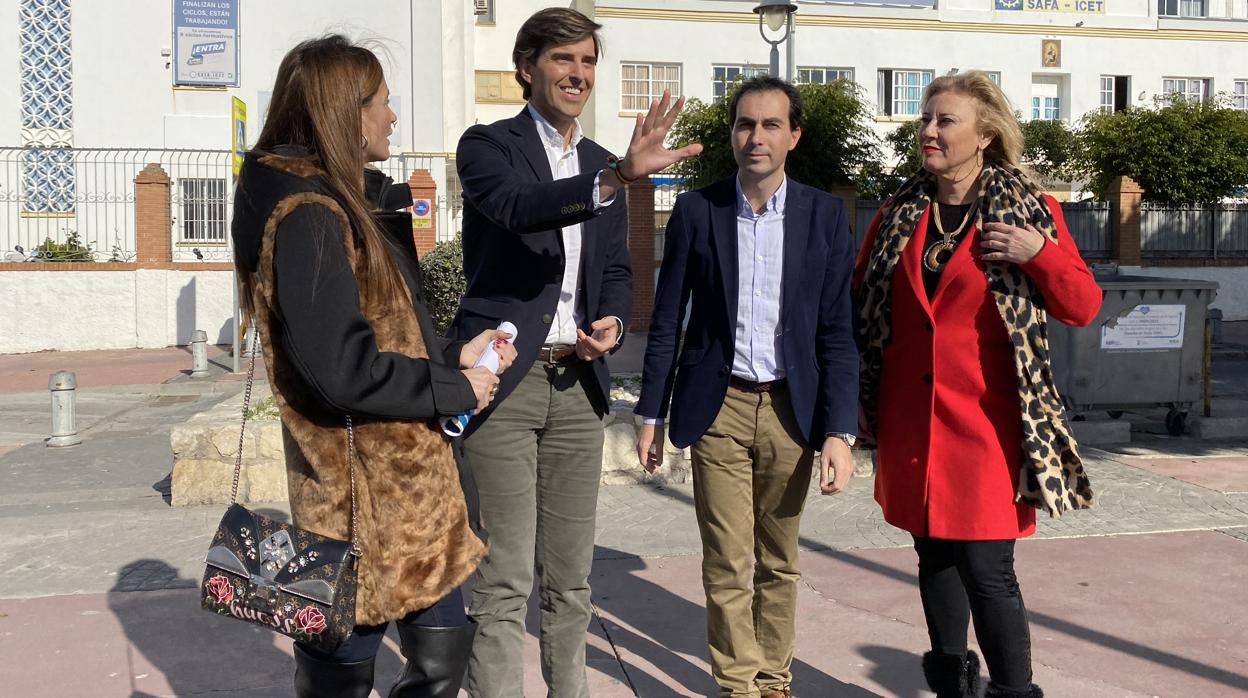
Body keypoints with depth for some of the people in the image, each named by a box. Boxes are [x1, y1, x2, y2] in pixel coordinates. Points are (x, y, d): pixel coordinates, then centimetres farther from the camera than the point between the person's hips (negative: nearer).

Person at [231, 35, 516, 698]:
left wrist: (454, 355, 3)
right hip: (366, 495, -9)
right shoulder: (308, 216, -18)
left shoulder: (343, 203, 13)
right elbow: (341, 368, -25)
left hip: (409, 483, 9)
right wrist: (452, 389, -13)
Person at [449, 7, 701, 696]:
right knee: (503, 582, -3)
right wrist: (617, 176, -37)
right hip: (501, 380, -5)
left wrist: (612, 320, -3)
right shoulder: (487, 144, -1)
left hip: (577, 382, 5)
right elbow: (516, 205, -23)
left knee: (570, 580, 13)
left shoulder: (601, 163, 16)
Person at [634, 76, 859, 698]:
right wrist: (652, 415, 4)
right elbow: (667, 320, 5)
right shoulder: (696, 210, 0)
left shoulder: (824, 215, 1)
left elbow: (837, 331, 0)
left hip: (791, 408, 1)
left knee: (779, 563, 12)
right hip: (718, 406, -1)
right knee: (727, 565, 0)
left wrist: (839, 431, -7)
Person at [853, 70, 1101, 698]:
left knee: (987, 570, -6)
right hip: (911, 421, 4)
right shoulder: (898, 214, 8)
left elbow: (1082, 308, 1)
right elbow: (860, 302, 14)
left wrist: (1038, 254, -16)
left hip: (986, 420, -4)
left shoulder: (1029, 210, -1)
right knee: (934, 556, 14)